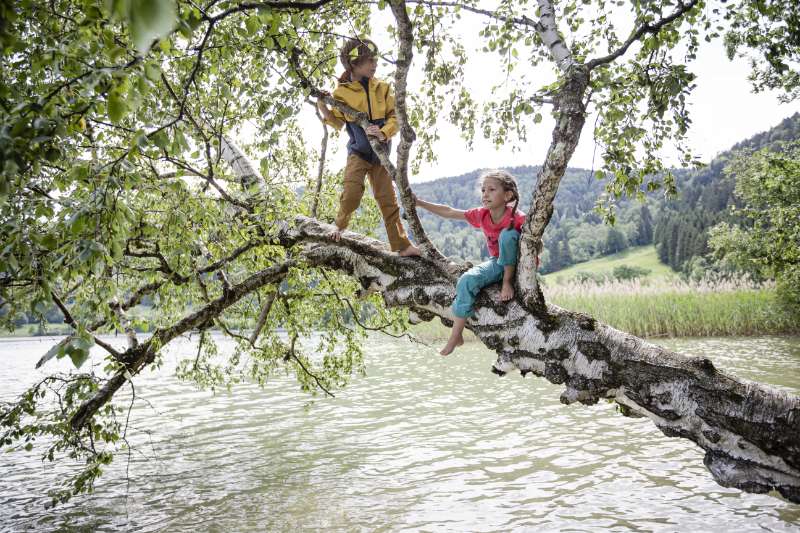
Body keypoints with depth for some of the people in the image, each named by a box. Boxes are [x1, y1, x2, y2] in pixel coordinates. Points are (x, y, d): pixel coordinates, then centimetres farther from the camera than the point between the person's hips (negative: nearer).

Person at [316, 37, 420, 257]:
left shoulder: (382, 88, 0)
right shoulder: (342, 91, -3)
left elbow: (394, 116, 0)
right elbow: (338, 122, 6)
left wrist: (384, 132, -20)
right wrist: (324, 110, -14)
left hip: (380, 150, 2)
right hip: (358, 150, -2)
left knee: (387, 198, 4)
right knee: (351, 192, -19)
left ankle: (402, 245, 8)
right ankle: (340, 224, 13)